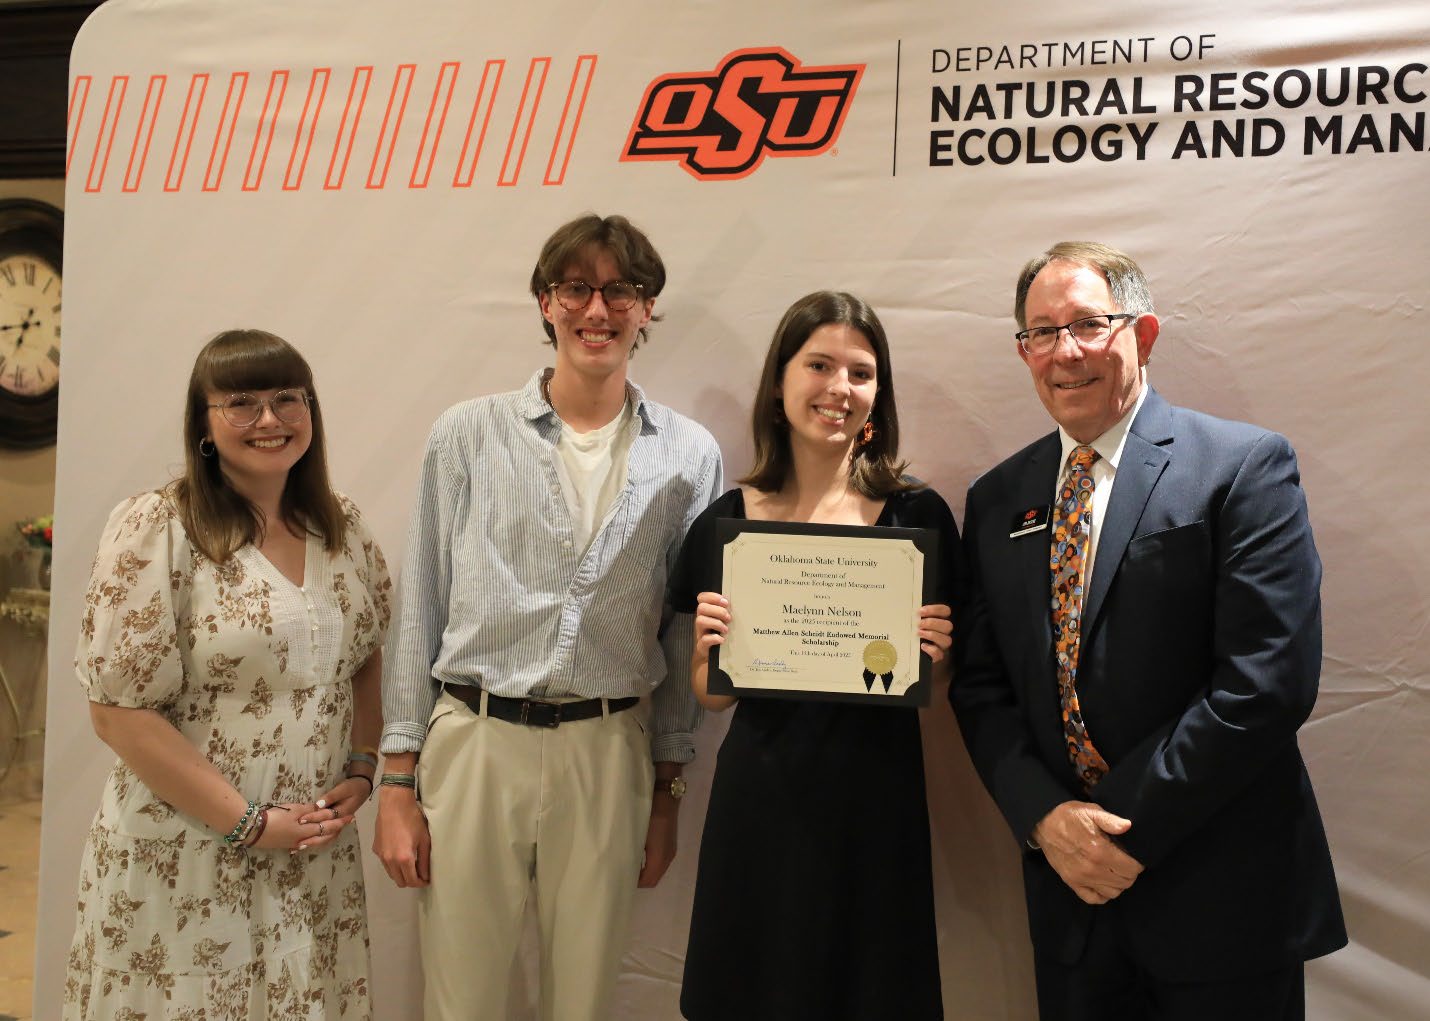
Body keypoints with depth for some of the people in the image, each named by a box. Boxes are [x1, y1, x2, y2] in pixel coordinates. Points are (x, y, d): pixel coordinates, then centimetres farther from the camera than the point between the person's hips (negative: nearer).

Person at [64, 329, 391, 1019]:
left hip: (318, 853, 5)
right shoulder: (155, 529, -11)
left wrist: (362, 771, -1)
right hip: (185, 855, -4)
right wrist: (249, 823, -14)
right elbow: (120, 711, -14)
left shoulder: (343, 527, 5)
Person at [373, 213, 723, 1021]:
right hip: (472, 742, -1)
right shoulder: (469, 435, 0)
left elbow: (683, 635, 8)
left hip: (608, 752, 1)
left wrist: (669, 789, 10)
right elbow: (421, 610, 2)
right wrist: (398, 779, 0)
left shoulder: (689, 455, 2)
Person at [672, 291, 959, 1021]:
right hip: (759, 796, 1)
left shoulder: (918, 514, -3)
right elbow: (709, 694, 6)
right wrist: (714, 643, -14)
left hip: (876, 795, 0)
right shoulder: (725, 521, -1)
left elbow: (937, 677, 8)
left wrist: (934, 653, -13)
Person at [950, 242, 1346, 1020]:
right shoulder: (997, 500, 6)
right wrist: (1045, 818, -9)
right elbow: (980, 685, 6)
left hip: (1221, 896, -4)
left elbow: (1269, 680, -16)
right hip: (1069, 881, 4)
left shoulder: (1245, 466, -9)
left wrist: (1129, 827, -15)